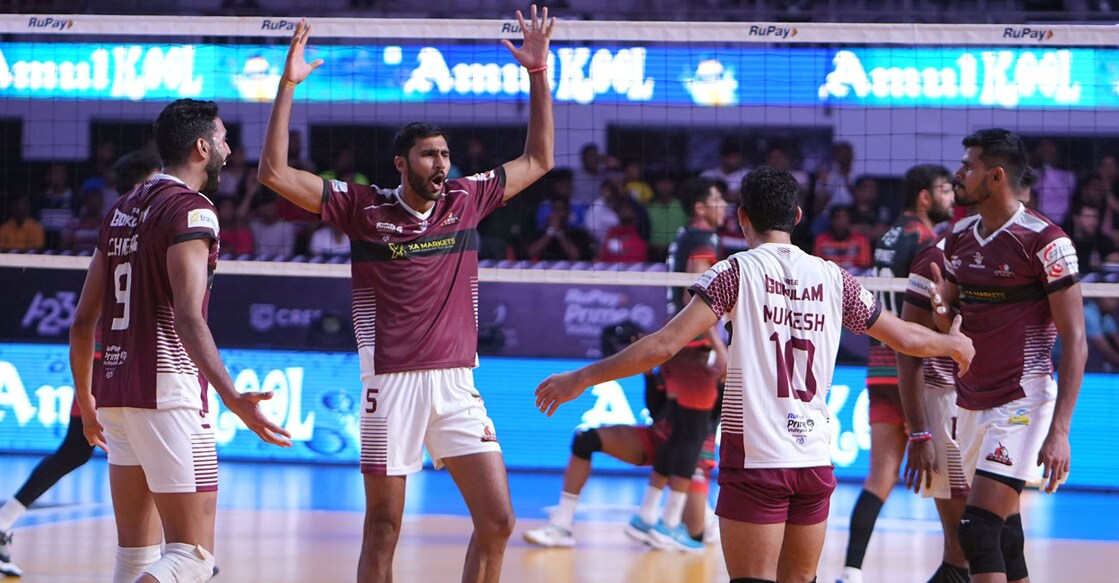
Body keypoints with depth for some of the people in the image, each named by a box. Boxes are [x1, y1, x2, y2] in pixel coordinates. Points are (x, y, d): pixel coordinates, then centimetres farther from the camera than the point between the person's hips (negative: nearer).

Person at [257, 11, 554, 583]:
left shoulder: (466, 199, 8)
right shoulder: (365, 206, -2)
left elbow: (537, 160, 20)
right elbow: (275, 173, -7)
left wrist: (538, 73, 12)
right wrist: (288, 85, -11)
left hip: (457, 383, 4)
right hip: (392, 381, -3)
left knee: (497, 522, -2)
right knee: (383, 534, 0)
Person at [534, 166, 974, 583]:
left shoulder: (738, 271, -5)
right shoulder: (832, 278, 8)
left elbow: (665, 345, -14)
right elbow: (905, 337, 19)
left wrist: (582, 378, -8)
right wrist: (953, 343, 40)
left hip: (755, 459, -4)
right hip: (815, 458, 4)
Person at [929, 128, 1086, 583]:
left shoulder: (1044, 241, -12)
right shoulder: (959, 238, 10)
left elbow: (1074, 342, -12)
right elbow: (941, 323, 21)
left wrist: (1060, 430, -19)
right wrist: (940, 309, -5)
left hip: (1022, 402, -7)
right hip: (970, 403, 7)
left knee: (979, 529, -16)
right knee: (1005, 535, 8)